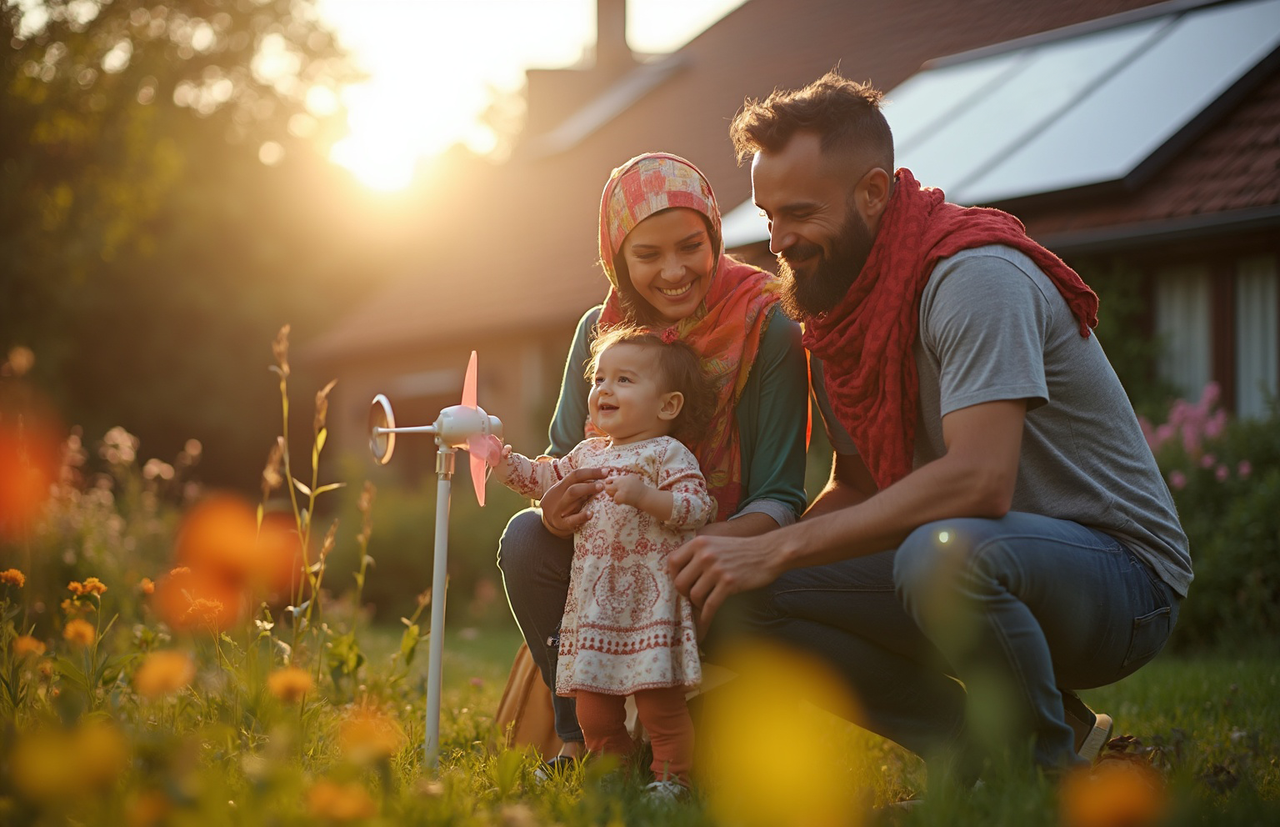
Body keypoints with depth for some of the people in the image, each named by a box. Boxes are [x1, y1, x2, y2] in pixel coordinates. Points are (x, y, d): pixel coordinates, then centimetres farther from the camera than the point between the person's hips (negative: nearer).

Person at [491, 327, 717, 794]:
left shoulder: (667, 453, -6)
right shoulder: (588, 453, 17)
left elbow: (699, 507, -16)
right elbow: (545, 478, 28)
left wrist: (645, 495, -28)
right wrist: (506, 462, 13)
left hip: (649, 597, -7)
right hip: (594, 598, 7)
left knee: (658, 697, -6)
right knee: (593, 699, 10)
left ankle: (671, 776, 5)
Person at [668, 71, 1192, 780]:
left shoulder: (975, 276, -21)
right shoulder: (834, 308, 6)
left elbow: (979, 481, -32)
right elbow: (857, 486, 12)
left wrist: (777, 548, -30)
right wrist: (746, 559, -8)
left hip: (1120, 571, -8)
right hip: (967, 562, 8)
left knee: (940, 553, -40)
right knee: (754, 601, -10)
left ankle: (1054, 771, -12)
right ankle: (988, 746, -3)